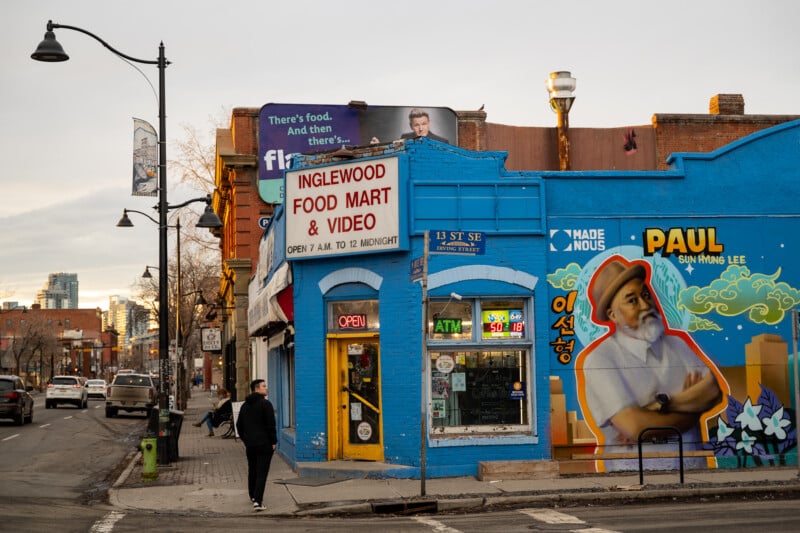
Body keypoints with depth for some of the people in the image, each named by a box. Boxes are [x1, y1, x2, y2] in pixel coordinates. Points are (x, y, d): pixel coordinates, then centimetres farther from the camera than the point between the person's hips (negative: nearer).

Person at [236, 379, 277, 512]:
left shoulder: (245, 405, 12)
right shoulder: (265, 404, -11)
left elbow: (239, 425, 16)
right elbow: (271, 425, -15)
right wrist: (273, 441, -7)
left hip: (250, 445, 7)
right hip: (264, 444, -7)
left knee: (252, 470, 20)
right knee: (262, 472, -7)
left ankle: (253, 496, 34)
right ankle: (258, 501, -16)